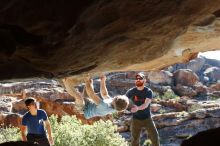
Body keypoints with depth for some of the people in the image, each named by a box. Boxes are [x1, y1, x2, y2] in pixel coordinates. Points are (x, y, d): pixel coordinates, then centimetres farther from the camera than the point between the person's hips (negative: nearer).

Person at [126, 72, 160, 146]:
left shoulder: (148, 91, -13)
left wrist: (137, 108, -50)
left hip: (147, 118, 0)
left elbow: (146, 105, -28)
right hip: (136, 119, 0)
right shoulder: (131, 92, -8)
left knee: (155, 138, 3)